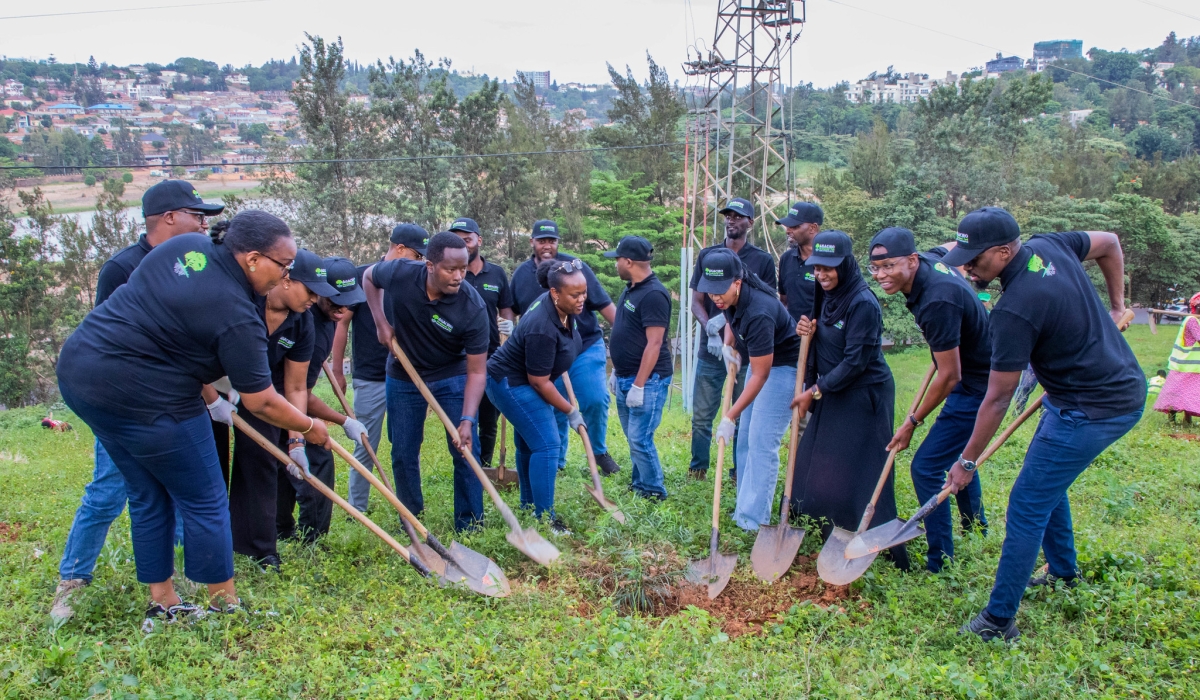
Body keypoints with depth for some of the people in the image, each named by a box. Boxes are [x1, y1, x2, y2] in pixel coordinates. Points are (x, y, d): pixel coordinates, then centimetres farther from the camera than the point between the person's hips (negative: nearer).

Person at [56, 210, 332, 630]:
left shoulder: (187, 245, 4)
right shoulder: (236, 315, -17)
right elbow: (261, 403, -12)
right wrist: (310, 428, 5)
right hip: (142, 395, -9)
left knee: (148, 496, 19)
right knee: (204, 502, 6)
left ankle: (162, 605, 29)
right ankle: (226, 607, 16)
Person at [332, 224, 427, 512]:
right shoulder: (362, 276, -5)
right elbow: (342, 323, -4)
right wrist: (337, 371, -5)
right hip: (371, 378, -4)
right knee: (365, 449, 4)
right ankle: (357, 511, 18)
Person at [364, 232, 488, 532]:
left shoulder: (473, 308, -28)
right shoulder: (398, 274, -24)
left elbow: (477, 371, -23)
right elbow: (368, 277, 3)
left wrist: (467, 421, -33)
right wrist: (381, 322, -9)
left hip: (452, 376, -2)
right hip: (404, 376, 2)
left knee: (466, 451, -4)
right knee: (403, 454, 9)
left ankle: (470, 528, 10)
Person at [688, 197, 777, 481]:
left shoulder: (763, 260, 3)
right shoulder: (707, 255, 8)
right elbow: (696, 301, 6)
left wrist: (727, 318, -13)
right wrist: (710, 329, -12)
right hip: (712, 349, 1)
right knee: (701, 415, 3)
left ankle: (740, 474, 18)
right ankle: (697, 471, 16)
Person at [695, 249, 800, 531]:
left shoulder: (758, 313, -34)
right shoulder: (730, 298, -10)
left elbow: (760, 375, -29)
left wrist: (730, 417, -26)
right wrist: (729, 344, 0)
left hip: (783, 367, -9)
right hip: (760, 361, 9)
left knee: (761, 443, -12)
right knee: (745, 440, 10)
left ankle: (752, 522, -7)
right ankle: (745, 509, 19)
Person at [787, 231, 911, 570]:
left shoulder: (863, 303, -20)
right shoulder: (826, 296, 6)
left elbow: (855, 362, -21)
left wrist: (815, 391, -15)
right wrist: (808, 331, -6)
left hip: (863, 399, -9)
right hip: (832, 396, 9)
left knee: (862, 479, -6)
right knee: (814, 470, 13)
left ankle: (890, 560, 7)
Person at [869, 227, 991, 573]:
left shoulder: (937, 302, -33)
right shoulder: (928, 260, -6)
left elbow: (949, 376, -29)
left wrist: (912, 421, -17)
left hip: (977, 388, -11)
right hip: (975, 378, 11)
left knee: (926, 468, -9)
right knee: (958, 455, 27)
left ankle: (941, 564, 1)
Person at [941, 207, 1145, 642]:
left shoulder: (1015, 310, -28)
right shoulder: (1049, 246, -4)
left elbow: (997, 398, -21)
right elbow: (1110, 243, 17)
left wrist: (967, 461, -11)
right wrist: (1115, 306, 21)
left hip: (1094, 410, -10)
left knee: (1026, 507, -5)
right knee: (1045, 475, 26)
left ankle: (999, 621, 4)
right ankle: (1063, 572, 44)